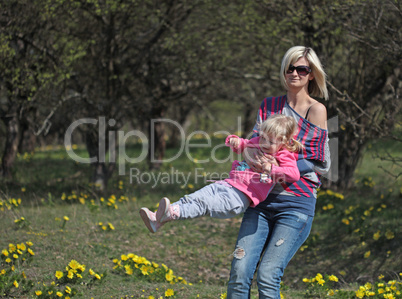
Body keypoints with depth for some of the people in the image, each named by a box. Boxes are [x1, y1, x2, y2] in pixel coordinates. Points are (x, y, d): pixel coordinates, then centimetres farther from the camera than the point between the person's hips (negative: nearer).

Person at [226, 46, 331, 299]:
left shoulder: (316, 111, -1)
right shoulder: (269, 106, 14)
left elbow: (313, 162, -4)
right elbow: (252, 143, 10)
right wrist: (251, 156, -15)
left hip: (296, 203, -4)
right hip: (263, 200, 4)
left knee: (268, 276, -15)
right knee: (239, 272, -11)